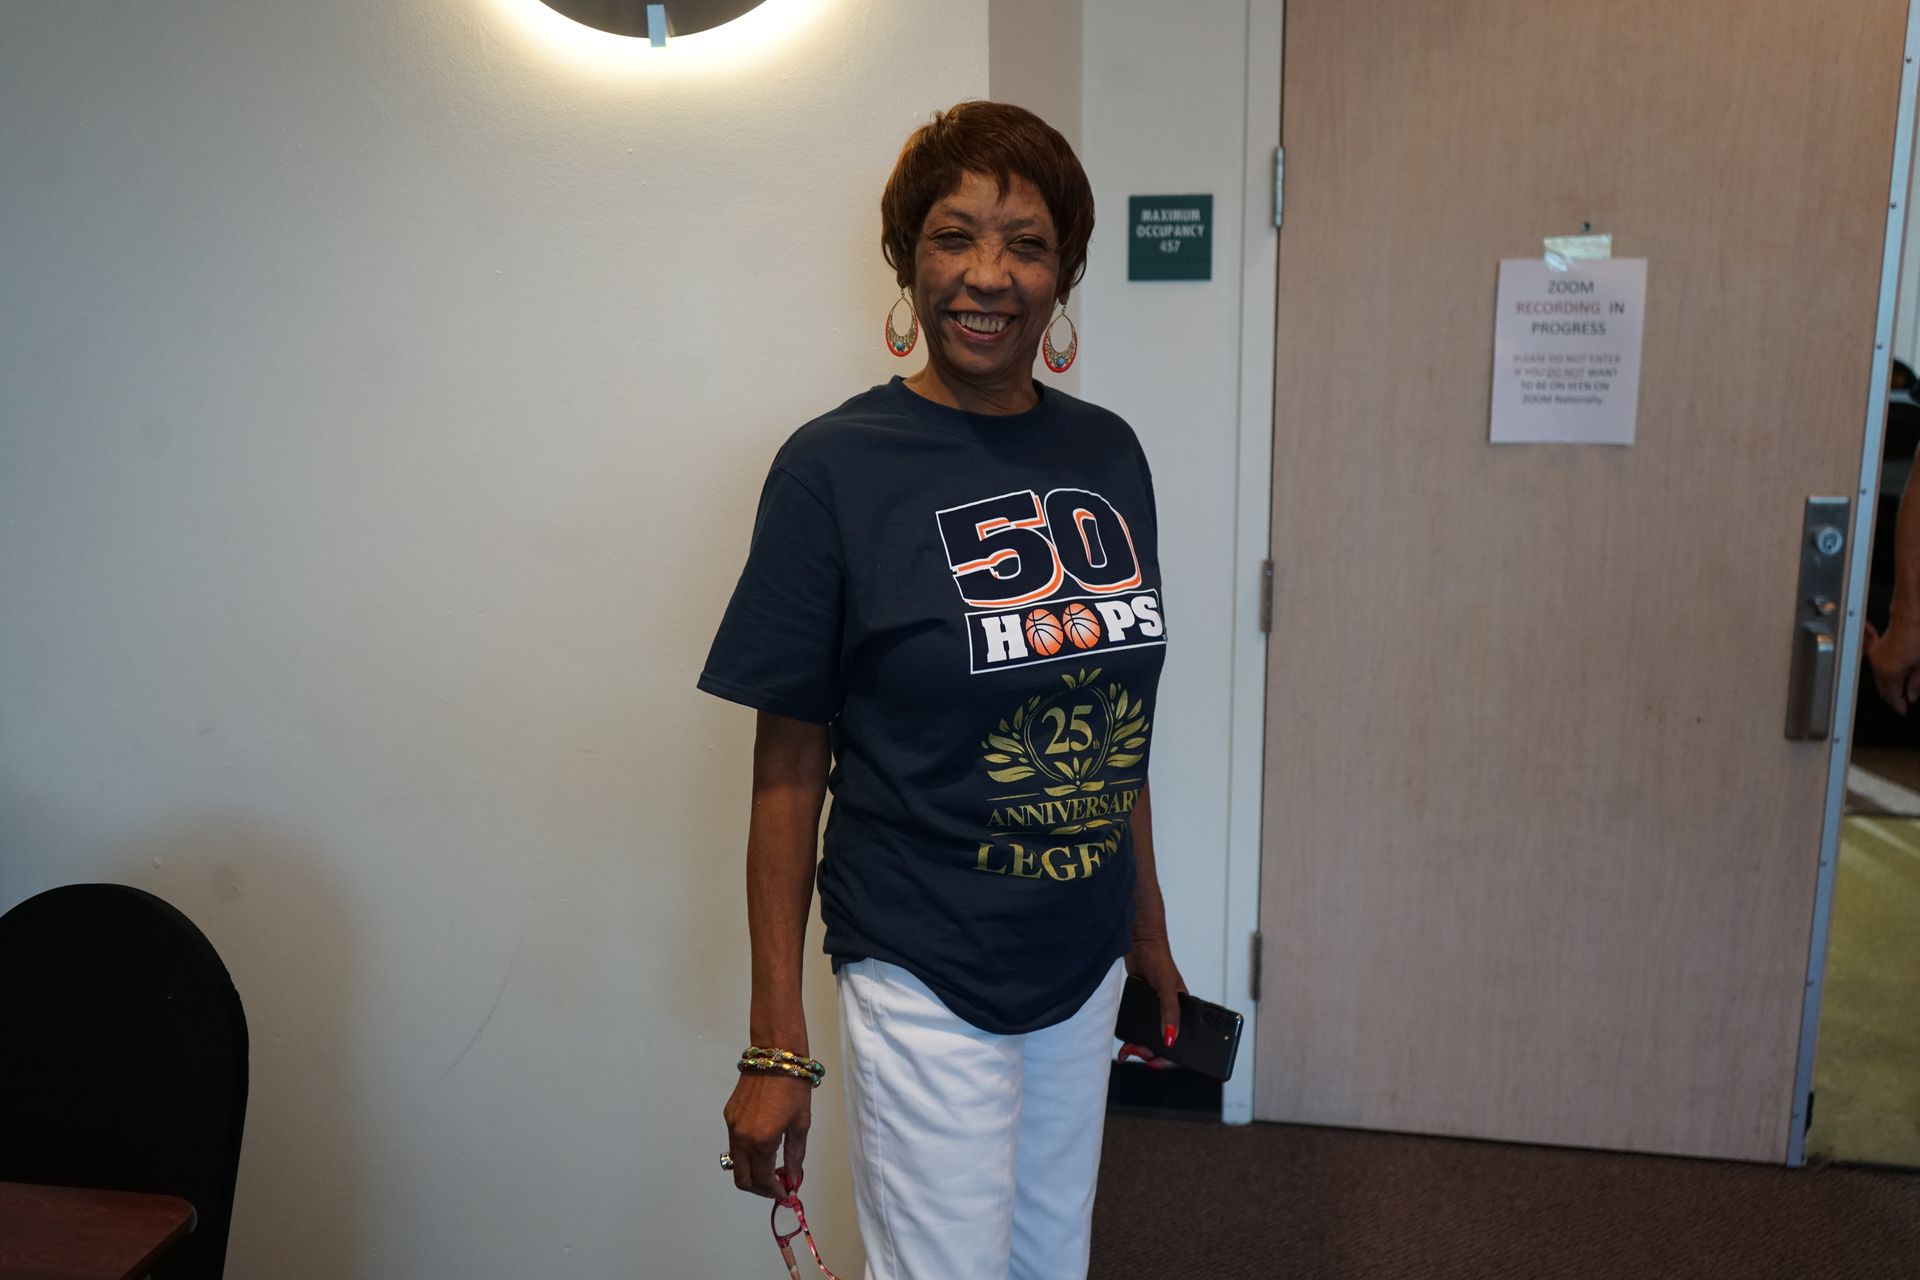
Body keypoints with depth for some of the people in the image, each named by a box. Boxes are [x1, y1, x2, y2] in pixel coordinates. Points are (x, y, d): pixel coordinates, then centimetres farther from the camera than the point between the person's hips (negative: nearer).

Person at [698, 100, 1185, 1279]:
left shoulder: (1109, 454, 1)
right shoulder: (835, 467, -13)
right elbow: (789, 770, -11)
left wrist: (1147, 918, 15)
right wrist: (777, 1048, -9)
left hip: (1082, 966, 5)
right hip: (926, 982, -5)